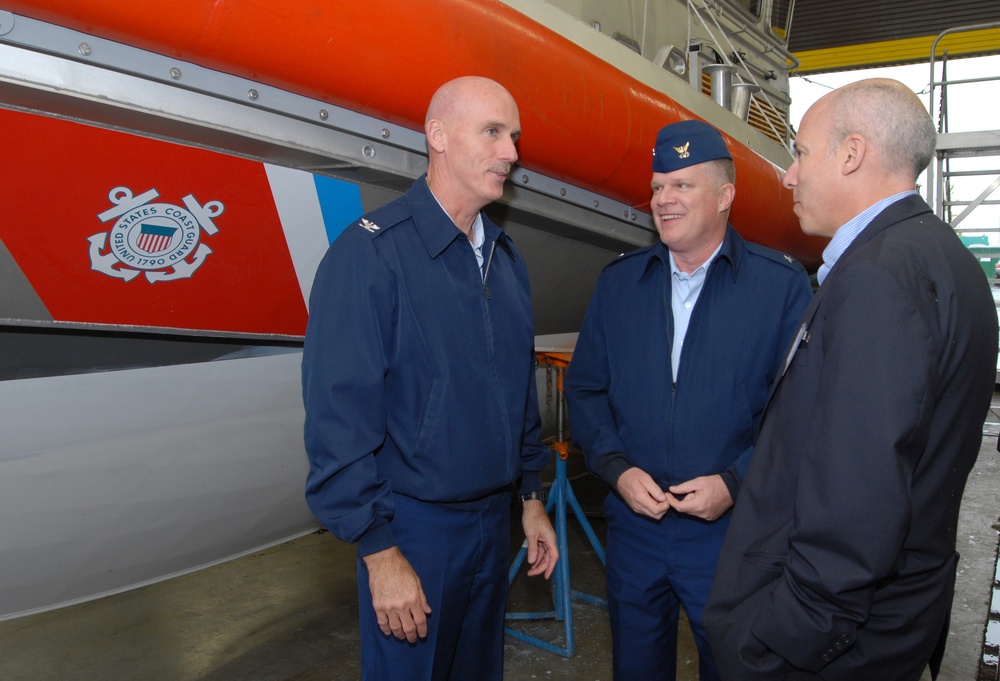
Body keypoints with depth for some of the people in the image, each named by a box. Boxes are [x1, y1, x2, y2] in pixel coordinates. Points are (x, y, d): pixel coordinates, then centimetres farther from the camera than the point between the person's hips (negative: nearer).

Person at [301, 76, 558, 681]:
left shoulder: (506, 259, 7)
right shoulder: (371, 252, -17)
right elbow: (339, 418, -20)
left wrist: (532, 499, 14)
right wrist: (380, 553, -18)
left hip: (494, 518, 7)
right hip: (413, 527, -7)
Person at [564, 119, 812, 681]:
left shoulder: (783, 285, -6)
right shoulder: (620, 282, 4)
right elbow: (585, 388, 6)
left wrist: (734, 482, -16)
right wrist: (617, 468, -7)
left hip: (731, 528, -3)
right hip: (633, 523, 3)